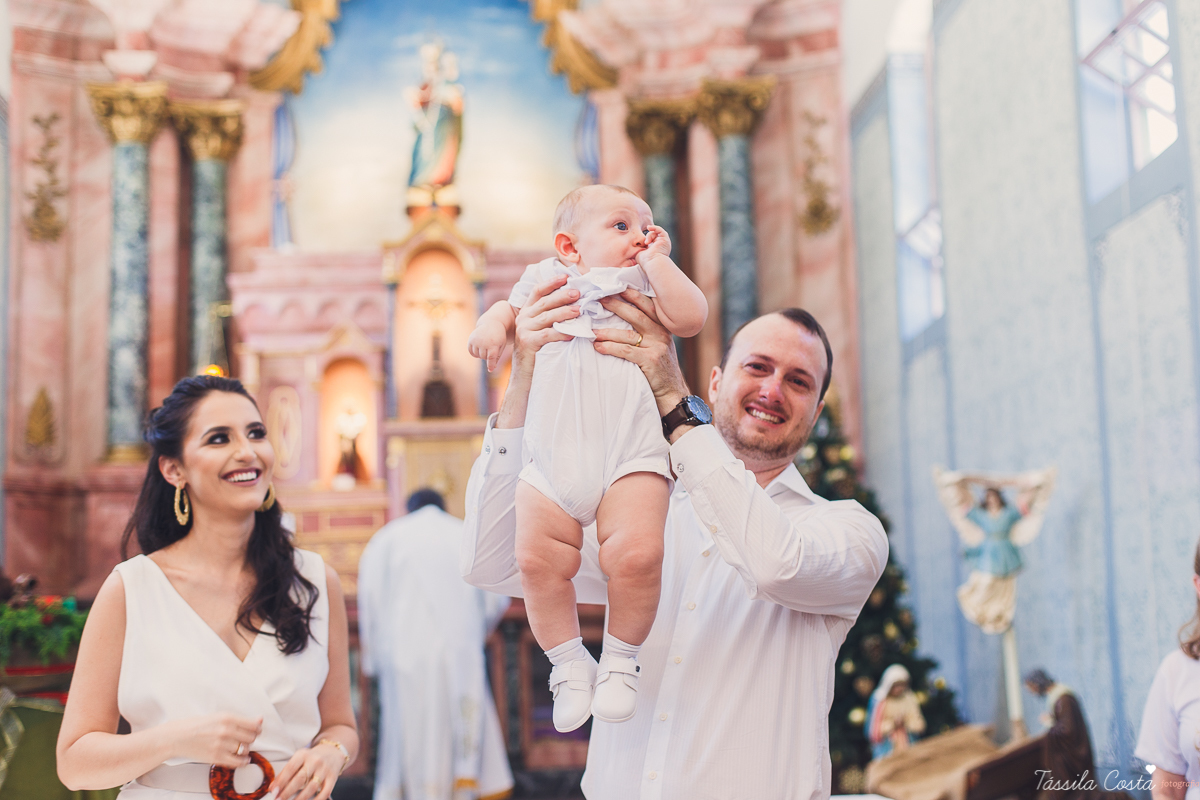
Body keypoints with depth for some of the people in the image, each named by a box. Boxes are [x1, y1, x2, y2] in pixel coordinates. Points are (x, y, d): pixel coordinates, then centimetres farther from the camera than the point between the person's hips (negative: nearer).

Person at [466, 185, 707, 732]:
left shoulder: (645, 289, 16)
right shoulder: (548, 284, 19)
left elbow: (690, 318, 1)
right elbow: (509, 310, 28)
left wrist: (658, 260, 6)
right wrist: (492, 324, 6)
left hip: (630, 457, -1)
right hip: (552, 460, 2)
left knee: (637, 554, -20)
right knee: (537, 558, -12)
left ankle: (620, 658, 5)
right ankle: (568, 661, 10)